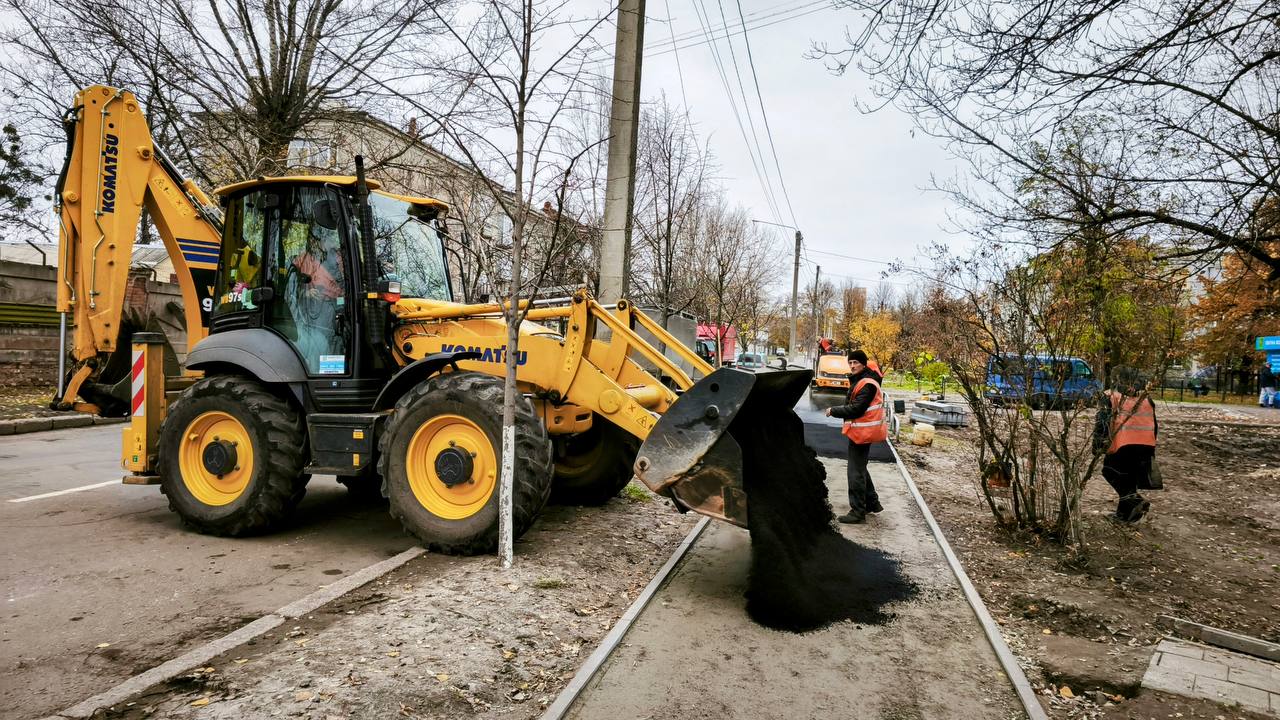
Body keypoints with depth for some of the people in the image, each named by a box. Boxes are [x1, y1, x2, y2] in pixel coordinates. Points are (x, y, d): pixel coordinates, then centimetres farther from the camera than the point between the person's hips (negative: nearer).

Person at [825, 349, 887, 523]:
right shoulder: (860, 380, 13)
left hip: (862, 432, -11)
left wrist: (833, 411, -14)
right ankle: (872, 503, 34)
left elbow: (855, 409, -24)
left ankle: (858, 512, 1)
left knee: (856, 472, -5)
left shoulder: (867, 385, -20)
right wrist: (837, 410, 5)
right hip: (861, 432, 11)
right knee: (860, 469, 22)